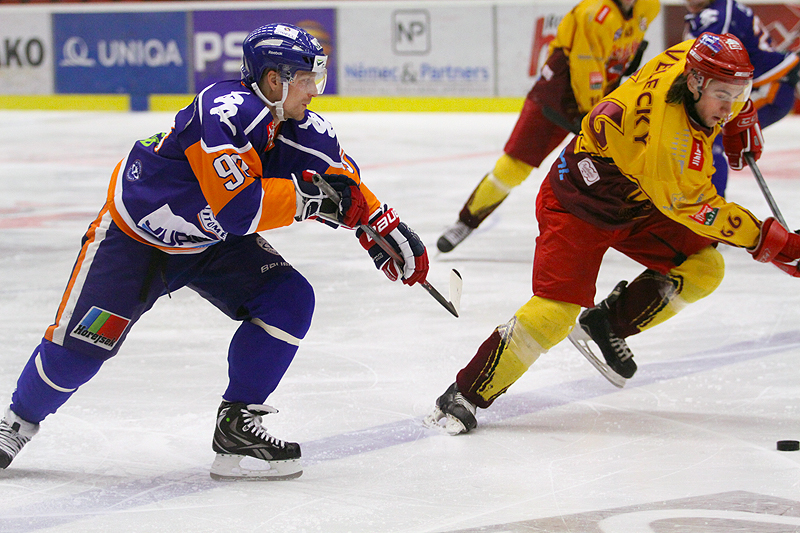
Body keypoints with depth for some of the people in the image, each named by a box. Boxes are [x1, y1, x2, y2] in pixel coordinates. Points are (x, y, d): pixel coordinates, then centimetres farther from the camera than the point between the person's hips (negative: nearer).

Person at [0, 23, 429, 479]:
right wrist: (303, 197, -34)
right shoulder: (226, 111, -34)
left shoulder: (303, 129, -11)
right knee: (83, 343, -7)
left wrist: (386, 229, -4)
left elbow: (345, 185, 6)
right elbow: (237, 207, -40)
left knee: (290, 301, -12)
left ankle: (236, 424, -3)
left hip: (212, 242, 7)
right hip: (134, 234, -7)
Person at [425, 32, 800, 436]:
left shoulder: (694, 60, -14)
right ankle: (465, 395, -11)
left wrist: (740, 120, 14)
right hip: (577, 201, -9)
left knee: (703, 267, -3)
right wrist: (767, 240, -26)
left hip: (635, 202, 9)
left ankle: (608, 324, 12)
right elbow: (694, 208, -30)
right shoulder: (664, 133, -37)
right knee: (556, 310, -21)